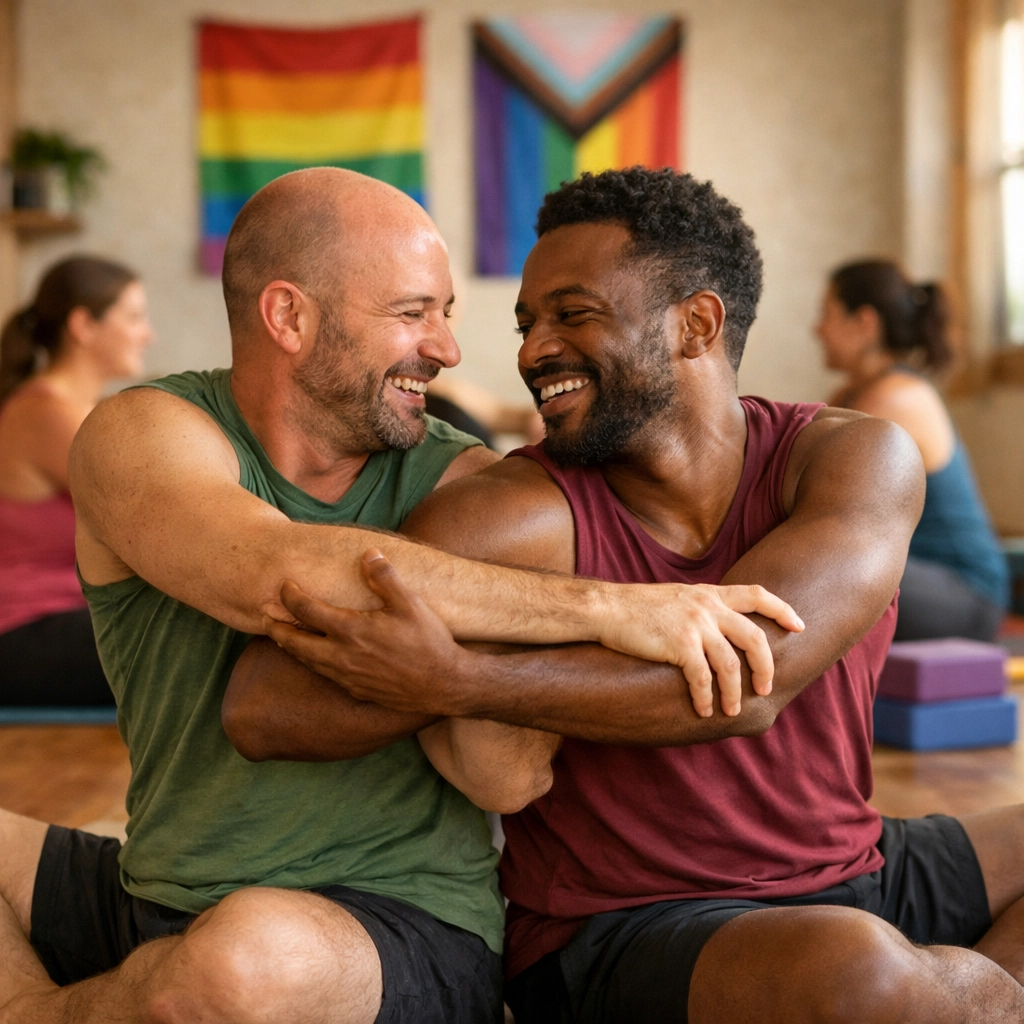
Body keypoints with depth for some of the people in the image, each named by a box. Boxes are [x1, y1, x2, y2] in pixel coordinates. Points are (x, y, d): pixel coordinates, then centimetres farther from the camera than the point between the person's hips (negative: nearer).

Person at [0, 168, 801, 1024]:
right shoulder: (143, 434, -7)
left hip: (403, 929, -1)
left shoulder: (460, 485, -4)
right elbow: (273, 576, -30)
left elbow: (511, 779, -12)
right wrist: (603, 607, -34)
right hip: (158, 903, 2)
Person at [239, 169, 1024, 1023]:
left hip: (855, 878, 4)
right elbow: (267, 708, -22)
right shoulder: (522, 517, -14)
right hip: (621, 934, -4)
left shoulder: (858, 459, -5)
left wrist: (450, 683, -29)